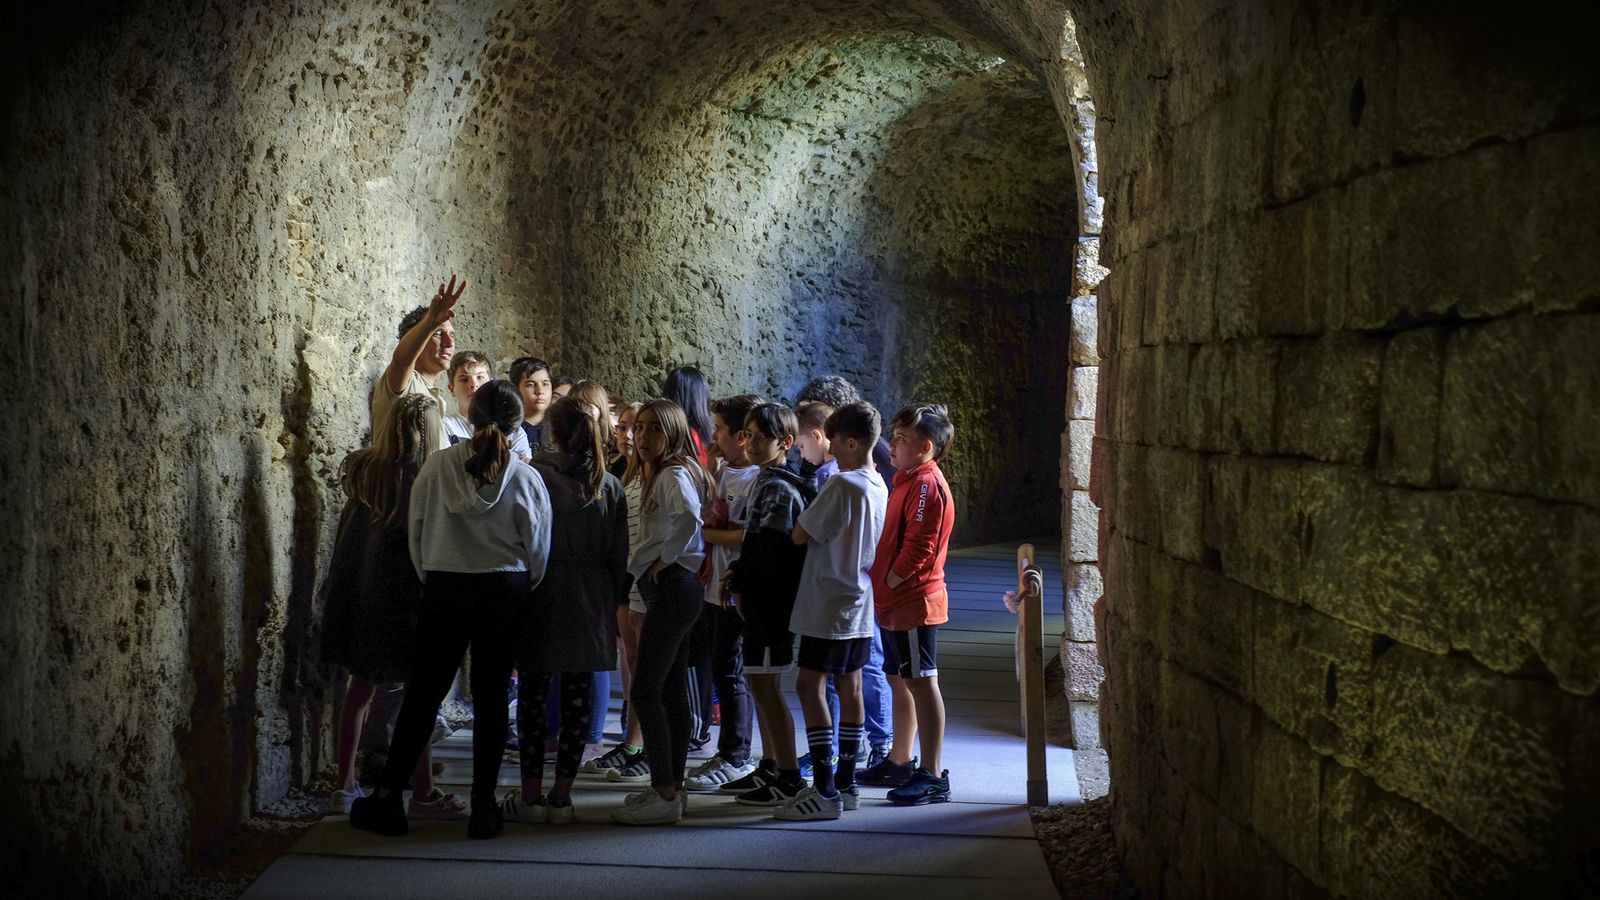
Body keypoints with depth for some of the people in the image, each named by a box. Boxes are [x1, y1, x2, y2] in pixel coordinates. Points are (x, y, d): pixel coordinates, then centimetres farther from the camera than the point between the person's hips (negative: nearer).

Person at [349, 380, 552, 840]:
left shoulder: (438, 465, -6)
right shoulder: (525, 478, -9)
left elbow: (415, 530, 0)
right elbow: (538, 549, -2)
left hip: (444, 589, 1)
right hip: (504, 593, -1)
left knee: (422, 693, 9)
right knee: (491, 696, 7)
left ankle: (388, 797, 13)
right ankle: (483, 807, 9)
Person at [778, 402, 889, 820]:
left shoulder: (841, 484, -18)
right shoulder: (878, 486, 9)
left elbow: (800, 534, -13)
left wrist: (800, 518, 7)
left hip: (829, 605, -9)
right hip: (859, 603, 9)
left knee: (811, 686, -7)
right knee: (849, 688, 12)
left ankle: (825, 791, -10)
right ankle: (846, 783, 18)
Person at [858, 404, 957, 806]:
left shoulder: (926, 484, -16)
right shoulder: (908, 480, 17)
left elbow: (919, 547, -23)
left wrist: (888, 582, -16)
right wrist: (882, 587, 15)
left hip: (914, 602, -10)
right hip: (895, 603, 10)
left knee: (920, 682, -7)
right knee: (900, 680, 17)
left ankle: (932, 775, -3)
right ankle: (899, 762, 29)